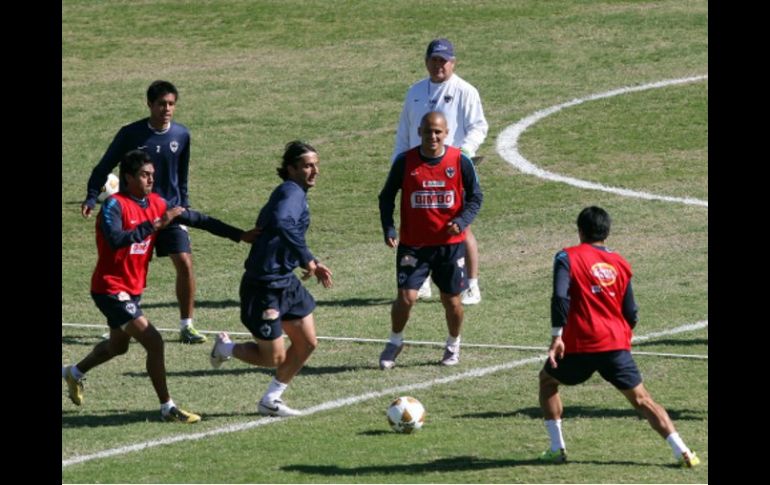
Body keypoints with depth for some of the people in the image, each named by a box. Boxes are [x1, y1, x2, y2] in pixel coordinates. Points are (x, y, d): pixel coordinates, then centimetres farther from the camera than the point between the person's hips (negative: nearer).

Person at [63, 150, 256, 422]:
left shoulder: (155, 203, 2)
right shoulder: (115, 206, -19)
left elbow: (196, 219, 4)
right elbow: (115, 240, -37)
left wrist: (239, 235, 1)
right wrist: (154, 225, -37)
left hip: (133, 290, 9)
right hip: (111, 289, -9)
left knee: (118, 345, 26)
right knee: (154, 342, -16)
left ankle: (74, 373, 50)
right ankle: (167, 408, -8)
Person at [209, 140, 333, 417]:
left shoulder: (295, 194, 12)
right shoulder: (291, 192, -19)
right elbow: (281, 224, -40)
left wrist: (312, 265, 16)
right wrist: (307, 258, -36)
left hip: (286, 283, 10)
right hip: (264, 287, -10)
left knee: (307, 344, 11)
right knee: (274, 357, 0)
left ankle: (270, 400, 23)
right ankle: (226, 348, 27)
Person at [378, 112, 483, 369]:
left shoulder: (460, 161, -6)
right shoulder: (405, 162, -6)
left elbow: (475, 196, 3)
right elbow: (387, 196, 4)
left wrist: (462, 221, -14)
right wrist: (388, 228, -10)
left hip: (450, 244, 1)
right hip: (413, 244, -1)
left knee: (451, 300, 8)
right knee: (406, 297, -9)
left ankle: (453, 345, 33)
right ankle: (395, 341, 17)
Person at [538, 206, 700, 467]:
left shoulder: (567, 257, 1)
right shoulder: (620, 264, 13)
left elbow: (560, 297, -15)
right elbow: (631, 313, 14)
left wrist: (557, 336, -15)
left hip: (580, 345, -3)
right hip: (617, 345, 3)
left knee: (547, 379, 24)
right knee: (642, 400, 6)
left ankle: (557, 448, 17)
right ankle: (682, 451, -10)